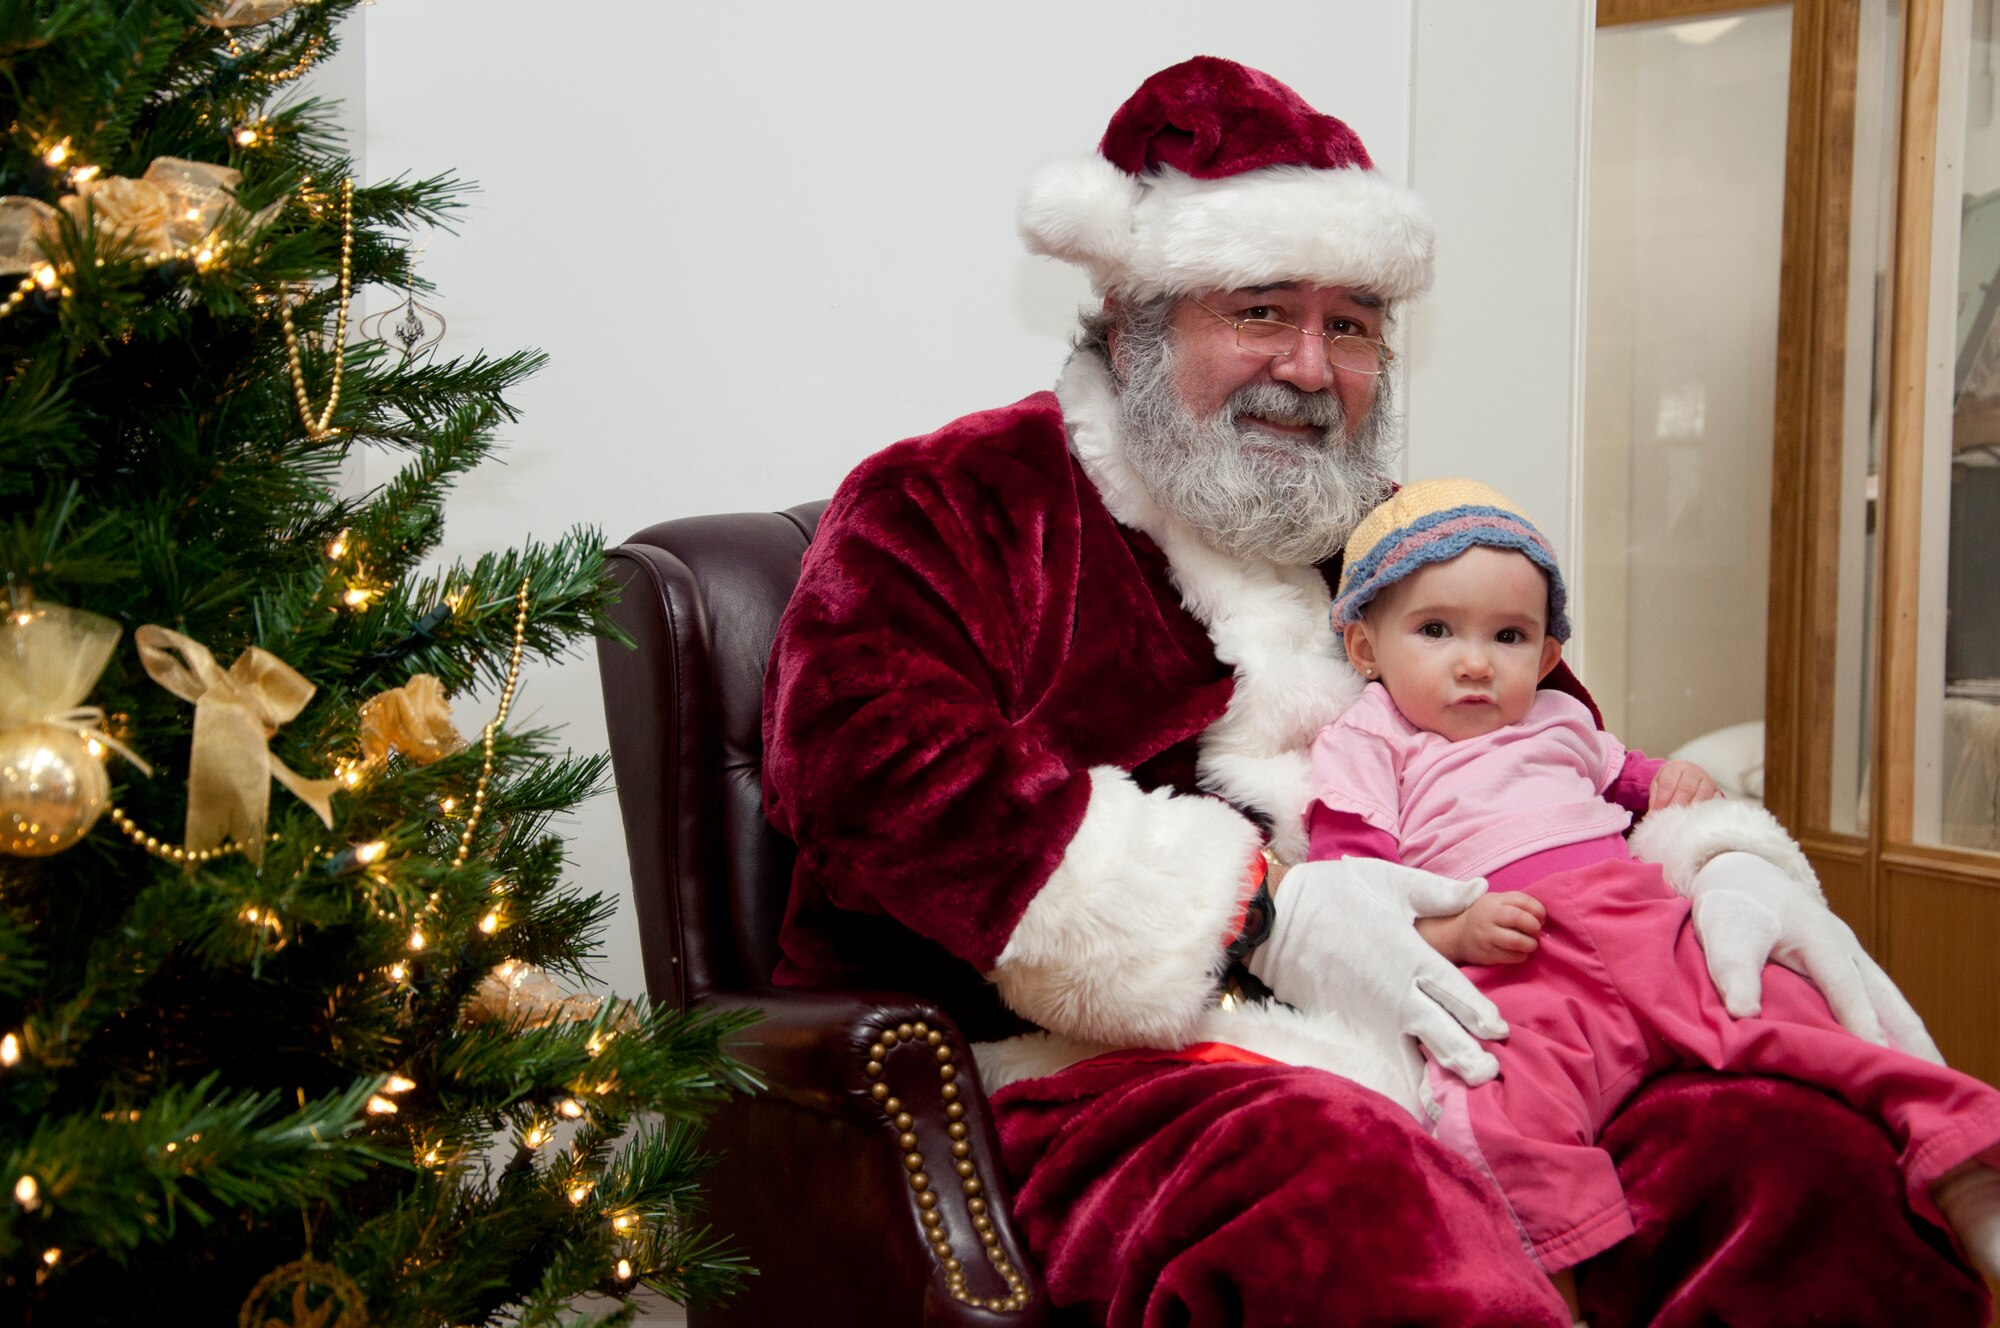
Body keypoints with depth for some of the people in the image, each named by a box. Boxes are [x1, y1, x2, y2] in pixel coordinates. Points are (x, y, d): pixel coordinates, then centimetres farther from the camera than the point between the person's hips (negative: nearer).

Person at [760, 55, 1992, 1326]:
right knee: (1344, 1185, -39)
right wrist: (1262, 908, -14)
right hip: (1115, 1068, -5)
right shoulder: (952, 505, 6)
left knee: (1814, 1158, -17)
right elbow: (869, 763, -11)